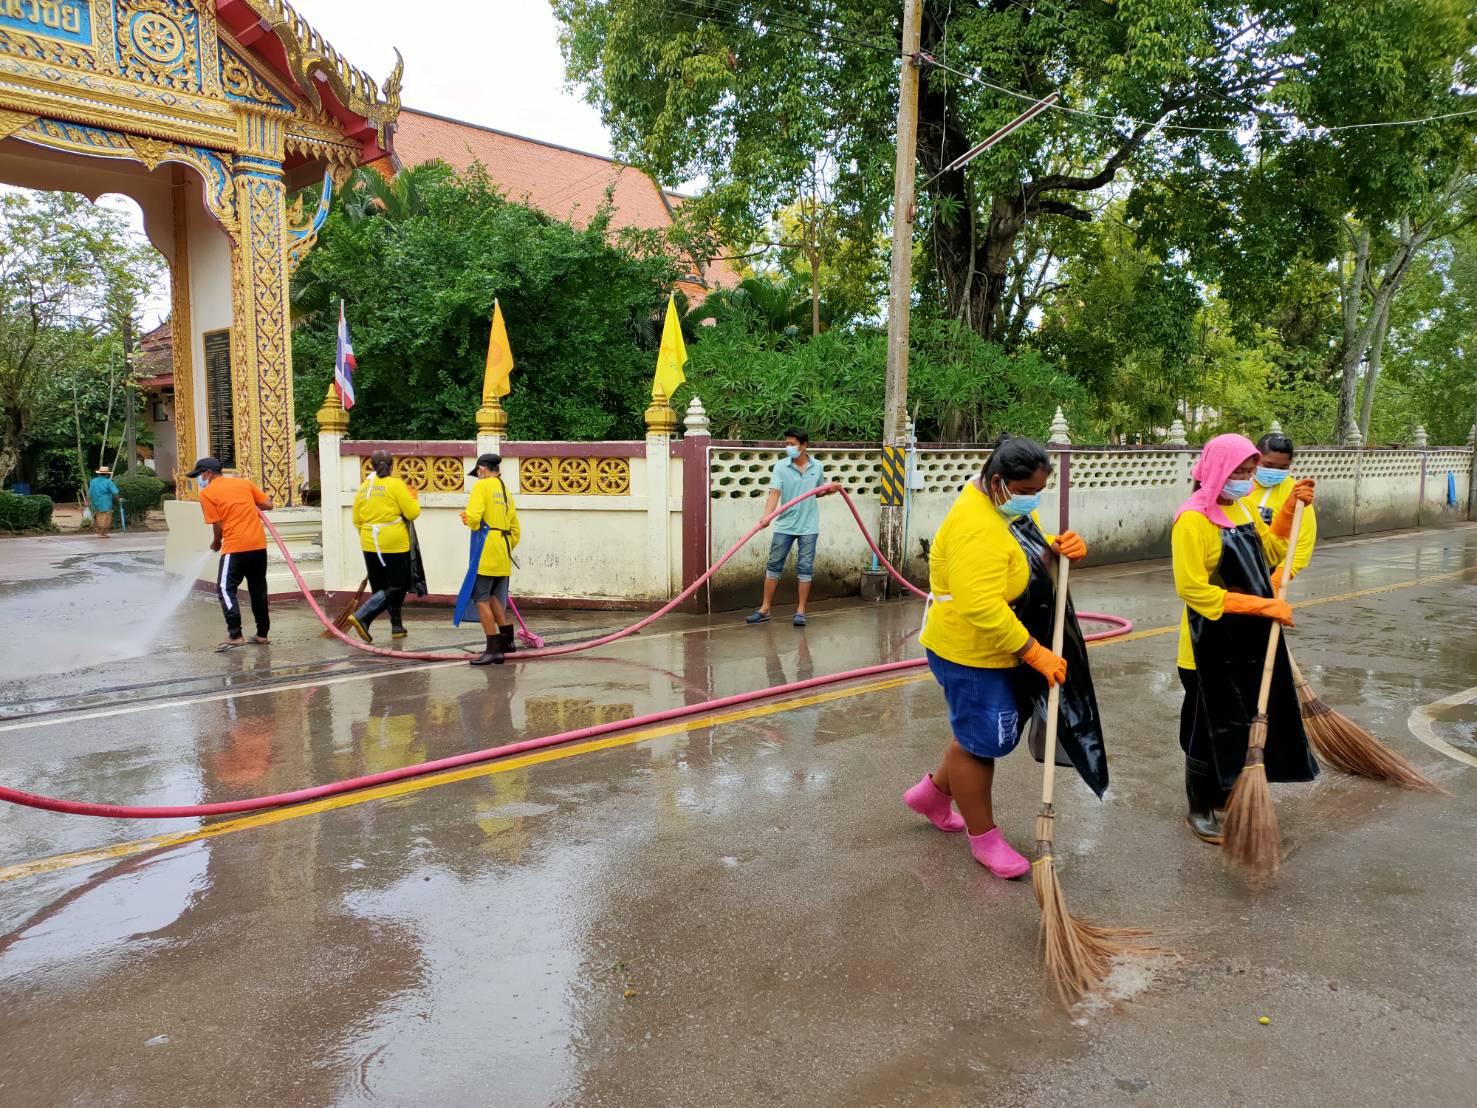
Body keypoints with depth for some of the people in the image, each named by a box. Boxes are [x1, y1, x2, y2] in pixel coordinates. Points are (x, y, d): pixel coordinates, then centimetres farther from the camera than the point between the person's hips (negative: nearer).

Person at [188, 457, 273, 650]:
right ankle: (262, 634, 18)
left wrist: (216, 543, 14)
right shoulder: (243, 482, 13)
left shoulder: (207, 493, -1)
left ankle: (235, 635, -9)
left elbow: (218, 525, -4)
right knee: (258, 589, 13)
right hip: (259, 543, 6)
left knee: (226, 589, 0)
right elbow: (268, 504, 12)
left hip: (235, 547, -6)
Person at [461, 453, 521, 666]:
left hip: (486, 552, -8)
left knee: (482, 598, -4)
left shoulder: (482, 485, -4)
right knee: (494, 597, 19)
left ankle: (494, 649, -6)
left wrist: (469, 521, 4)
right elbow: (516, 530, 19)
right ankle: (506, 639, 22)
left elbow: (473, 516, -18)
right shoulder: (506, 491, 20)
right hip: (503, 554, 8)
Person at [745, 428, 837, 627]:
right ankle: (764, 609, 13)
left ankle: (800, 611, 10)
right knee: (774, 565, 4)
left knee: (805, 567, 2)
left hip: (808, 527, 1)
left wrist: (830, 490, -2)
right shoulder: (781, 466, -6)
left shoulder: (817, 467, 2)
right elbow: (775, 493, -17)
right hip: (784, 526, -1)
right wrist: (767, 515, -32)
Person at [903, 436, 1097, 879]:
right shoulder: (977, 527, -30)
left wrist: (1062, 546, -5)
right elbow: (983, 609, -35)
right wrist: (1036, 654, -29)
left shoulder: (1010, 504, 1)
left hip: (1000, 647, 10)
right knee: (982, 741, 4)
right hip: (970, 651, -10)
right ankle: (984, 838, 22)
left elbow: (1031, 549, 18)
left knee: (983, 732, 21)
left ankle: (932, 793, 41)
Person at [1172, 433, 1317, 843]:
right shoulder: (1193, 520, -20)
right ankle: (1199, 810, 22)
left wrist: (1290, 508, 3)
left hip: (1250, 638, 8)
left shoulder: (1243, 509, 6)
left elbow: (1271, 551, 17)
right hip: (1213, 644, -8)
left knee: (1246, 721, 17)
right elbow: (1193, 590, -24)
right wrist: (1263, 605, -23)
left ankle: (1228, 797, 34)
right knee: (1212, 728, 5)